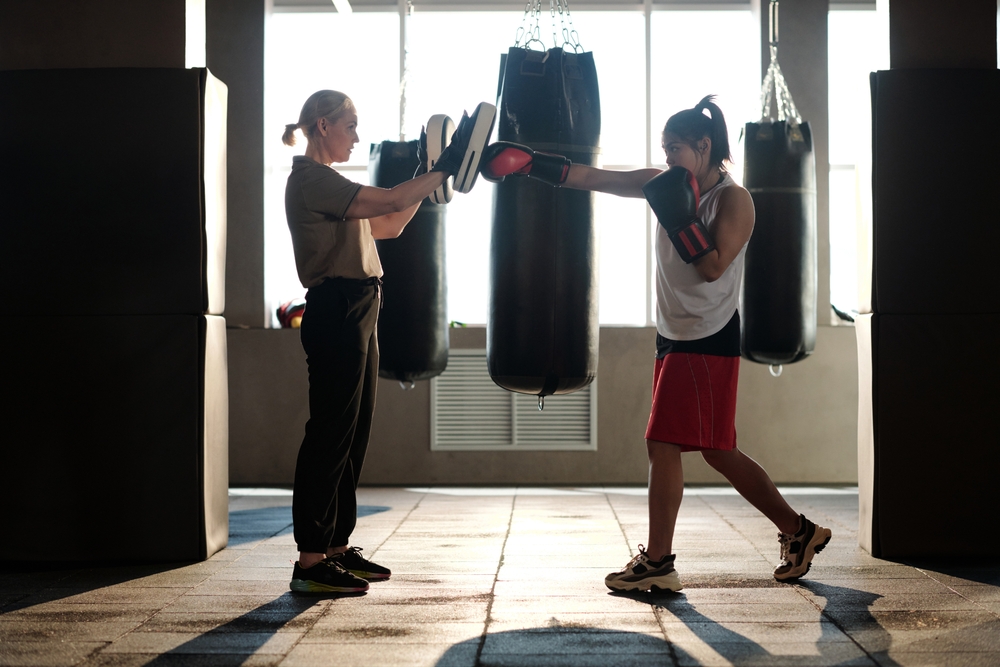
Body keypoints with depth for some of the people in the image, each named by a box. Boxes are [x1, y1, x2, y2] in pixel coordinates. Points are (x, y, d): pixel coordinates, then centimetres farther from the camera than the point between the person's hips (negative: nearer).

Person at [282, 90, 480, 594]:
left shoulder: (326, 182, 22)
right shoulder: (310, 179, -10)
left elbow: (389, 225, 22)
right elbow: (390, 202, -19)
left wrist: (430, 177, 16)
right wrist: (443, 169, -12)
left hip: (355, 315, 10)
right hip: (335, 311, -10)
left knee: (353, 435, 11)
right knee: (331, 433, -9)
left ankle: (337, 547, 19)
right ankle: (310, 562, -6)